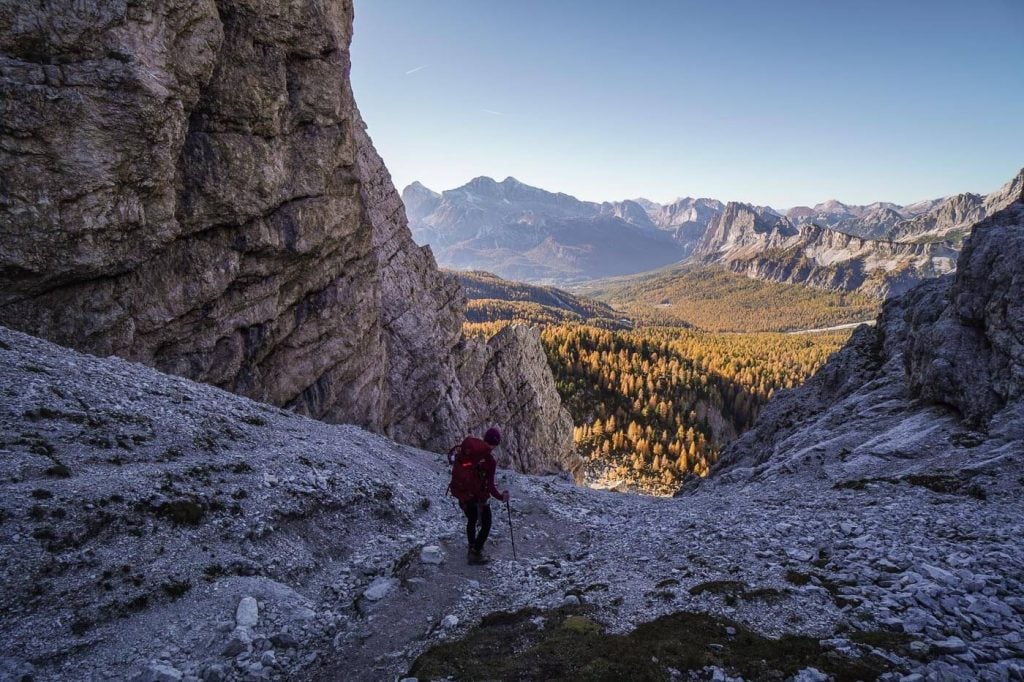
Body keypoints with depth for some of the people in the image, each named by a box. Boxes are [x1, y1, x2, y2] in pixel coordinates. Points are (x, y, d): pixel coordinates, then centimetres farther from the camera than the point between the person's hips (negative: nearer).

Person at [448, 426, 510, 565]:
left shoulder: (467, 443, -12)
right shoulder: (490, 461, -23)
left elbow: (451, 454, 3)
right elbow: (490, 486, -21)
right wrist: (501, 496, -8)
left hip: (460, 492, 6)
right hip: (478, 496, -6)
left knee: (471, 521, 28)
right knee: (485, 525, 15)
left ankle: (472, 549, 40)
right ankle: (475, 553, 12)